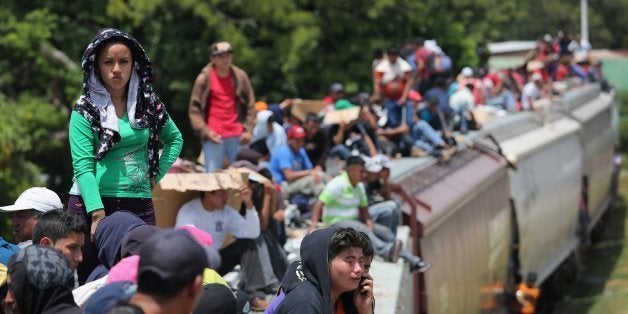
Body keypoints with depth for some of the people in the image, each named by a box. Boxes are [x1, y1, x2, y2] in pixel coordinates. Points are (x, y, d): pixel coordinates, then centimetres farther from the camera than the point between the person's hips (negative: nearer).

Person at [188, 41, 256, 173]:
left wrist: (248, 130, 2)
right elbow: (194, 108, 1)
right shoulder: (204, 78, -1)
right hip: (214, 137, -3)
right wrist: (205, 131, -8)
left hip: (237, 136, 3)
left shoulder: (240, 76, 6)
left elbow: (250, 105, 11)